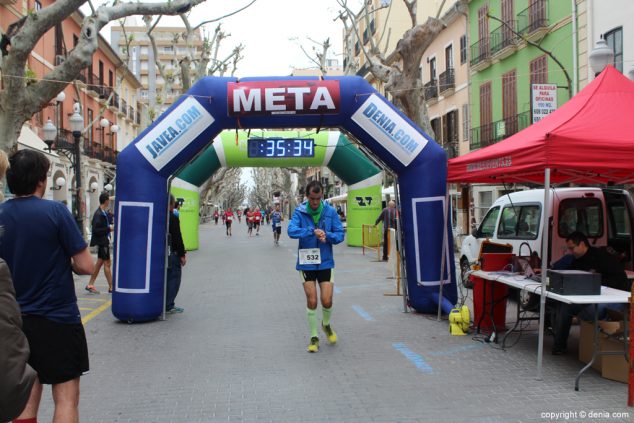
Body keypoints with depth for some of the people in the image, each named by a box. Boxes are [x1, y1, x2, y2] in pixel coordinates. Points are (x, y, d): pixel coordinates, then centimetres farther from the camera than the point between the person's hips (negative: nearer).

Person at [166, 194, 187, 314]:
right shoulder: (173, 218, -14)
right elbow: (177, 238, -16)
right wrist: (182, 254, -10)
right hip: (172, 253, -8)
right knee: (173, 278, 0)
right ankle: (169, 306, 0)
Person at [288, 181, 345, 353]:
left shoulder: (330, 212, -5)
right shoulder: (300, 212, -8)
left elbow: (340, 235, -2)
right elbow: (291, 230, -23)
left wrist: (327, 235, -22)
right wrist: (312, 231, -36)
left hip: (325, 262, 1)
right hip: (306, 263, -1)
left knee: (327, 301, -1)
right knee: (312, 301, 0)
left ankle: (326, 324, 33)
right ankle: (314, 337, 18)